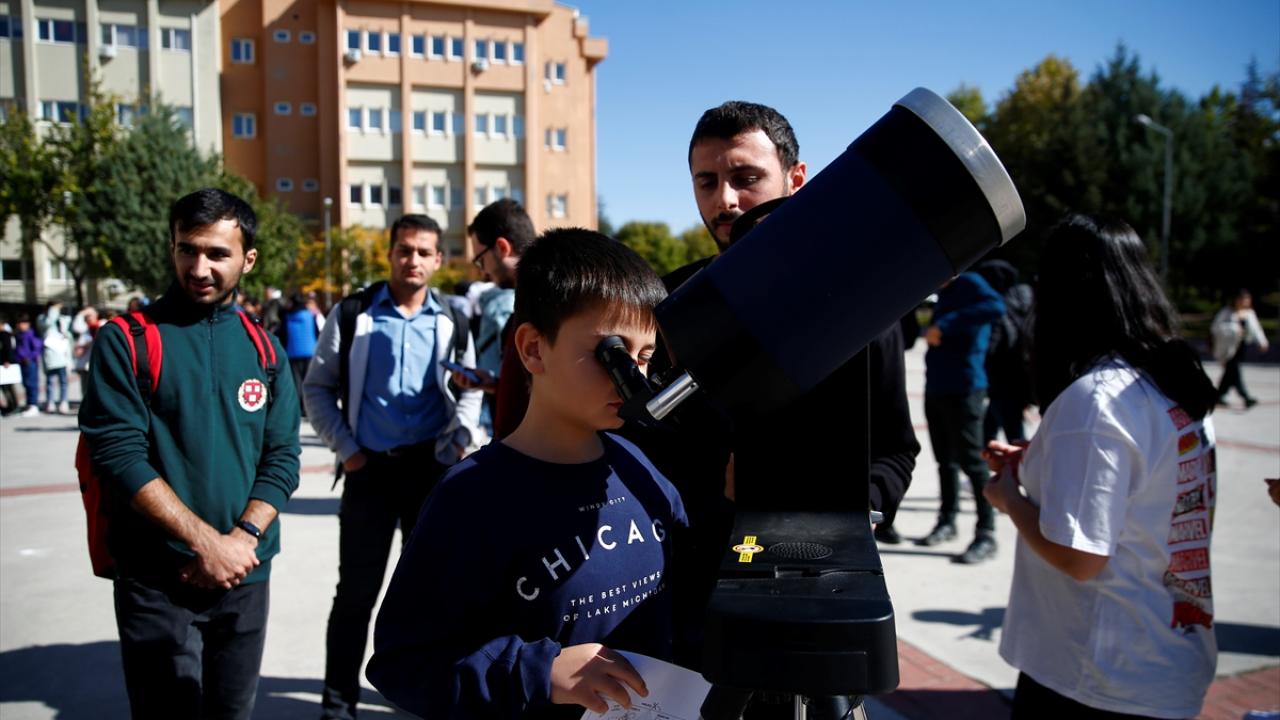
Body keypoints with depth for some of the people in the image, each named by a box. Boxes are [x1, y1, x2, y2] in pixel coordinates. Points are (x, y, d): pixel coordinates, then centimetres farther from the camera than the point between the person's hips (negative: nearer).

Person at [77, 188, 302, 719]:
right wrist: (205, 541, -19)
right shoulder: (126, 341, -6)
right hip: (155, 580, -3)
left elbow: (282, 458, 2)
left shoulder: (264, 349, 6)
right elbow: (119, 456, -14)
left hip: (246, 577, 4)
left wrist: (242, 539, -13)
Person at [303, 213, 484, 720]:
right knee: (356, 589, 5)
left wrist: (458, 443, -3)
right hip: (370, 468, -1)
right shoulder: (351, 315, 1)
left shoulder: (452, 325, 6)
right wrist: (346, 450, -6)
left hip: (432, 467, 2)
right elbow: (318, 388, 3)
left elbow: (470, 392, 13)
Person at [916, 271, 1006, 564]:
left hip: (962, 389, -8)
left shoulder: (969, 283, -9)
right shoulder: (943, 292, 16)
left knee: (971, 460, -5)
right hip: (936, 387, 8)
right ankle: (947, 522, 26)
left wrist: (945, 325, -30)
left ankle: (986, 535, 1)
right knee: (945, 459, 15)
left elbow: (996, 307, -30)